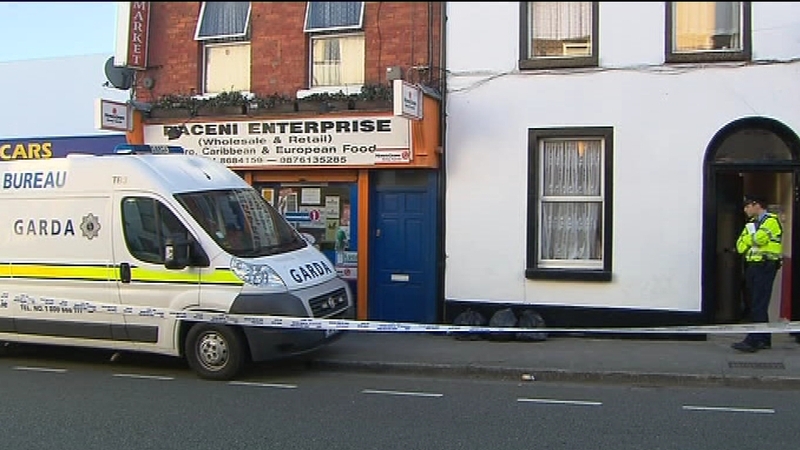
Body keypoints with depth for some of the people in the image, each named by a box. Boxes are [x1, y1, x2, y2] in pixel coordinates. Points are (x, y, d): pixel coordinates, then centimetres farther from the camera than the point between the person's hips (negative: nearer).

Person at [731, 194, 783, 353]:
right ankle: (764, 339, 19)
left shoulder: (771, 220, -7)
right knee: (756, 304, 11)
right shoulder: (752, 222, 19)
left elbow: (758, 239, -22)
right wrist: (751, 238, -6)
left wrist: (750, 235, -2)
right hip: (752, 266, 9)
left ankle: (752, 341, -16)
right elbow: (740, 246, 13)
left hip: (765, 266, -9)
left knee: (758, 305, -12)